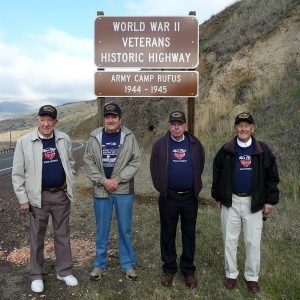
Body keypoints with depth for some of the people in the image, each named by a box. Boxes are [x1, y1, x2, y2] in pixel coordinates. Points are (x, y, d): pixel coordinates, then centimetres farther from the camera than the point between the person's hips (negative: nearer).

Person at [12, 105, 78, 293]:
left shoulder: (64, 139, 1)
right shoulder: (24, 142, -7)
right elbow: (18, 173, -4)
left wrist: (71, 187, 7)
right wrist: (23, 198, -6)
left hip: (61, 195, 2)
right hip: (38, 196, -2)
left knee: (63, 235, 13)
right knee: (37, 237, 10)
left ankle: (64, 271, 28)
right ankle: (37, 275, 27)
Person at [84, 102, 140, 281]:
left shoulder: (129, 137, -2)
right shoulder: (95, 137, 0)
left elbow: (135, 161, -4)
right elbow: (89, 162, 0)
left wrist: (118, 179, -13)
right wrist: (103, 181, -11)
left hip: (124, 190, -1)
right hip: (101, 190, 1)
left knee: (125, 229, 10)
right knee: (102, 230, 12)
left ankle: (128, 264, 25)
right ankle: (100, 264, 27)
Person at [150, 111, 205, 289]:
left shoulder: (195, 144, 1)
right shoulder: (160, 145, -2)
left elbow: (200, 166, 9)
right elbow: (154, 169, 5)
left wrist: (195, 187, 8)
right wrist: (161, 187, 5)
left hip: (190, 198, 1)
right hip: (168, 198, -1)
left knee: (189, 235, 11)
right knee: (168, 235, 10)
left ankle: (188, 270, 26)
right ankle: (169, 268, 26)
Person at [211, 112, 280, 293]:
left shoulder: (263, 150, -3)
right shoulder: (226, 150, -1)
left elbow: (272, 177, 1)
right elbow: (217, 175, 7)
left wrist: (270, 200, -2)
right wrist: (217, 197, 7)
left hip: (254, 202, -1)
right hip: (230, 201, 1)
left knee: (253, 242, 8)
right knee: (230, 240, 10)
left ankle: (252, 276, 24)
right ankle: (231, 274, 26)